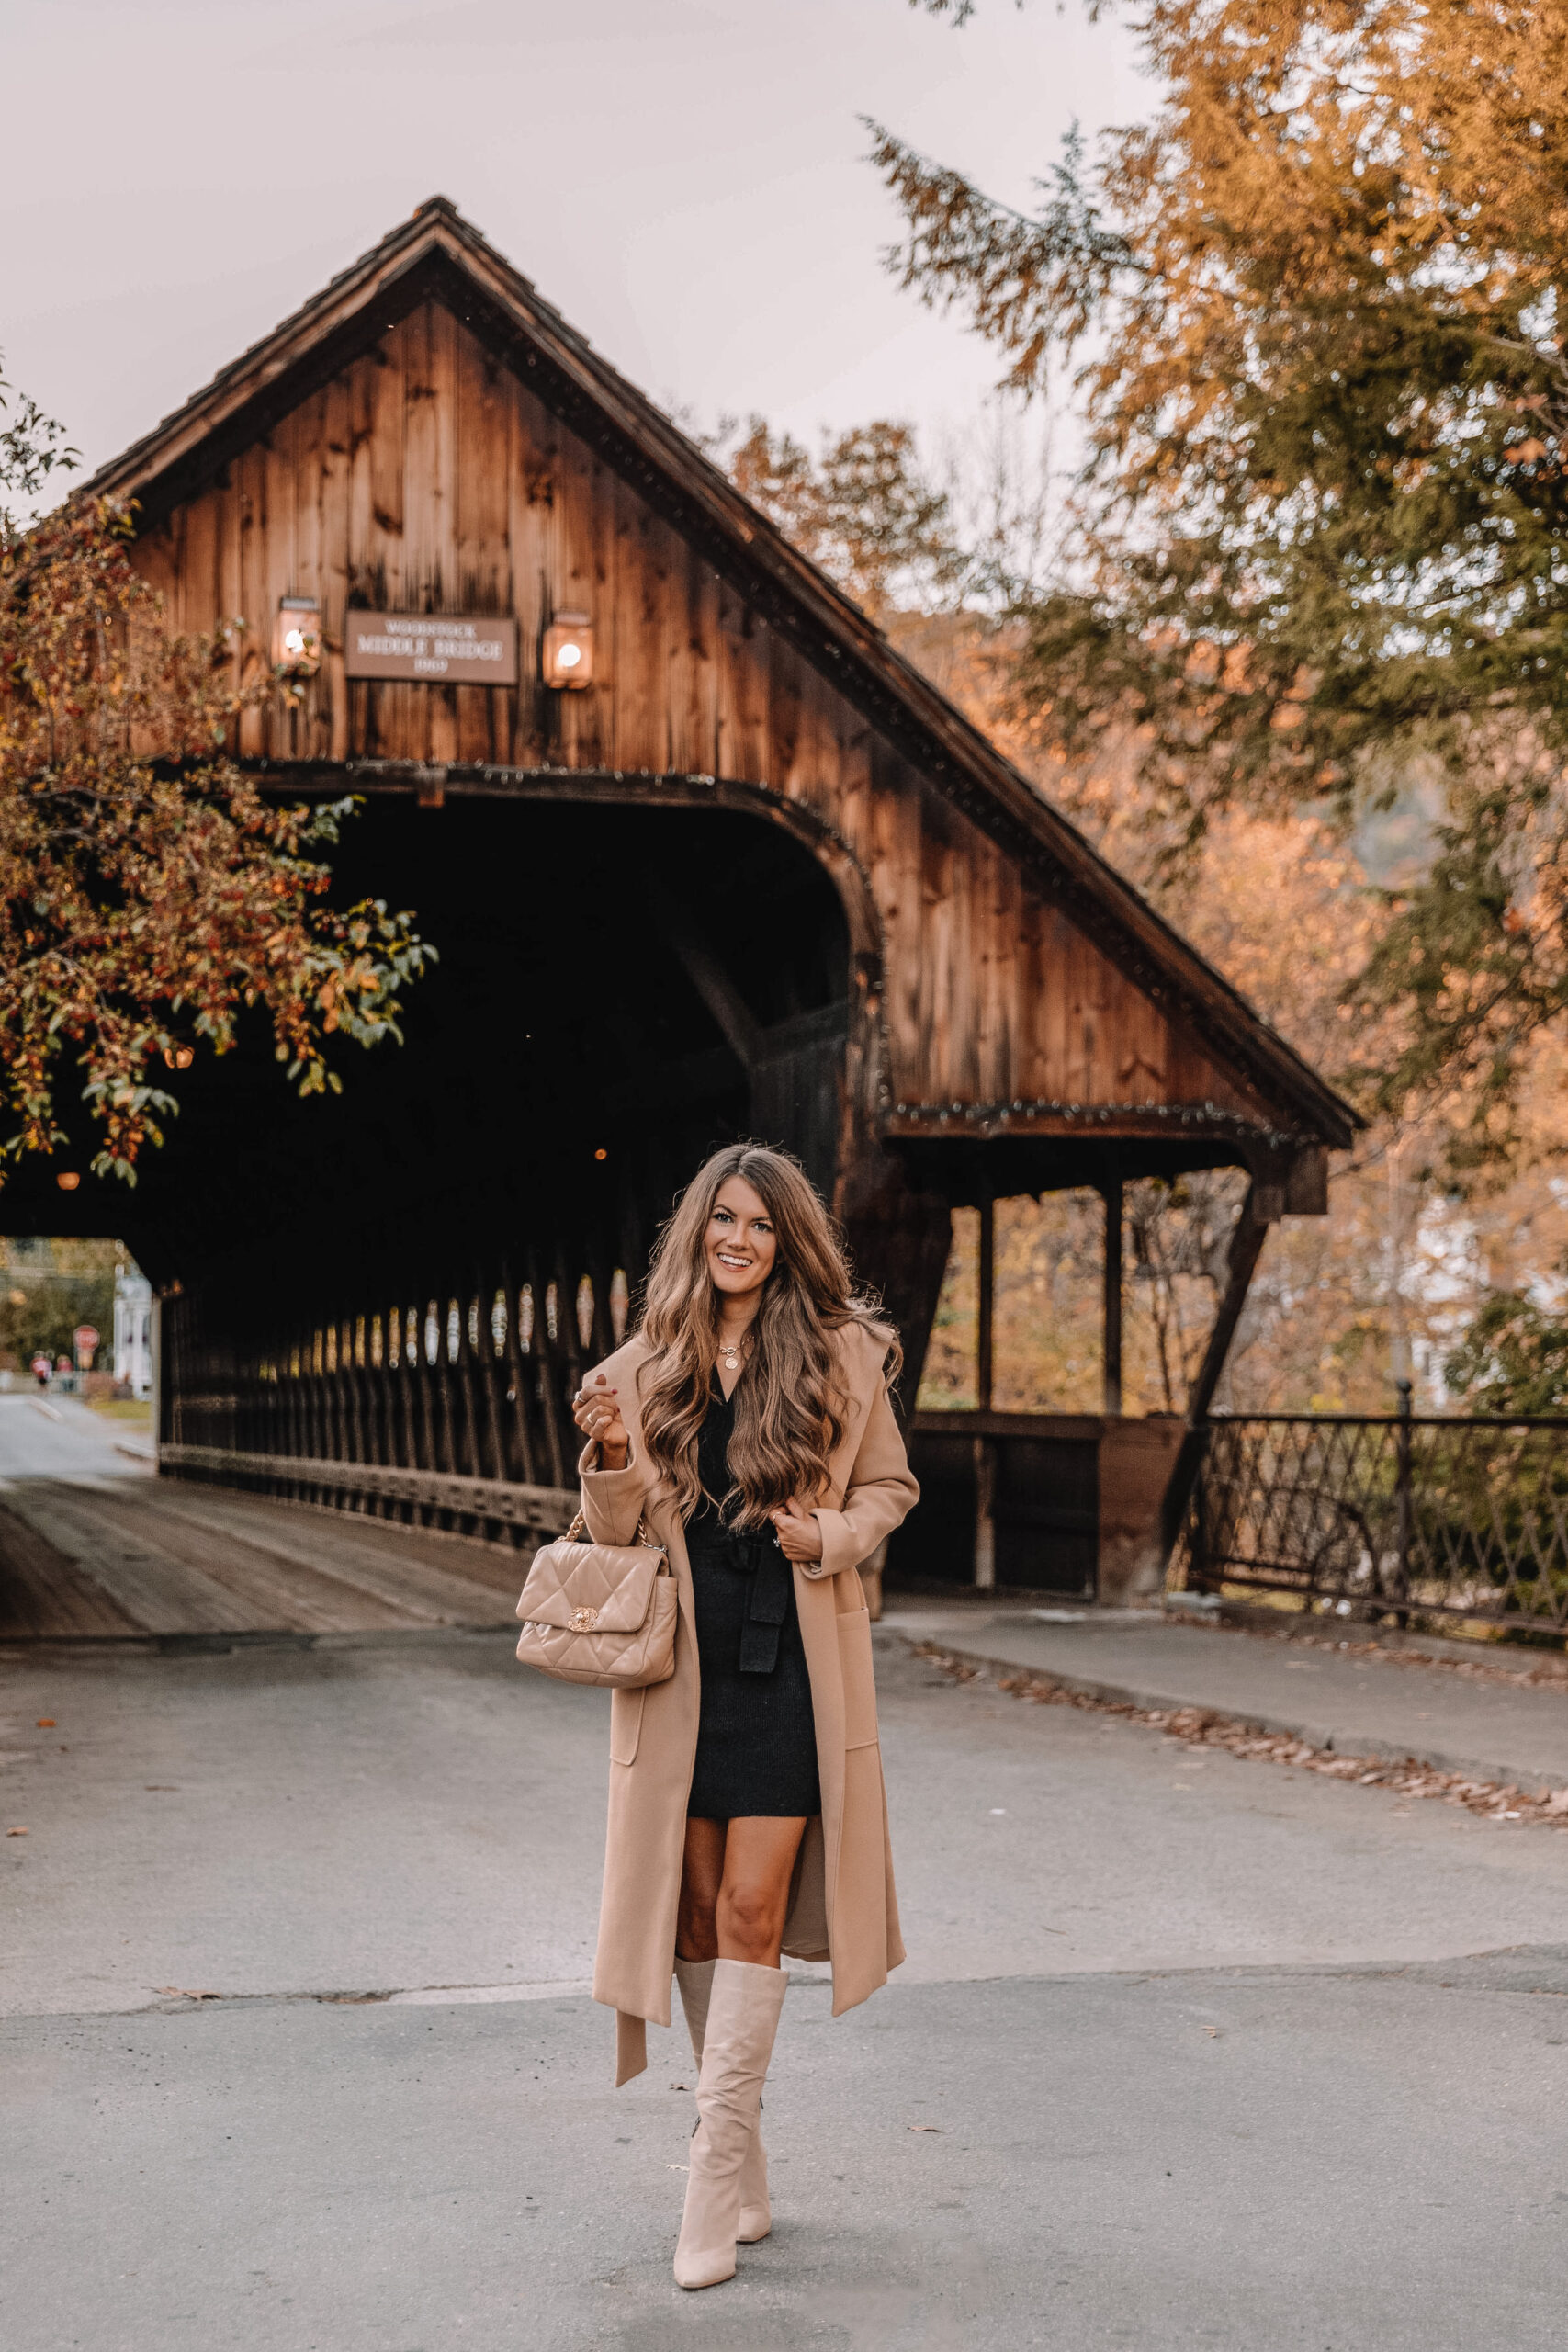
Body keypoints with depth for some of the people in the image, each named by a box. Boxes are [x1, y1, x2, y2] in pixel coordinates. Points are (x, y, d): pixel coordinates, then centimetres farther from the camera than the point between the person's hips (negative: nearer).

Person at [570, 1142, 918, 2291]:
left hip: (793, 1660, -2)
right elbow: (616, 1536, 9)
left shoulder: (842, 1354, 0)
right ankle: (748, 2169, 21)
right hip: (682, 1664, 3)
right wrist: (612, 1462, -11)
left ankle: (716, 2176, 0)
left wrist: (832, 1535, -11)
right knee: (697, 1913, 7)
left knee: (751, 1910, -7)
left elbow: (891, 1486, 9)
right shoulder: (644, 1370, 5)